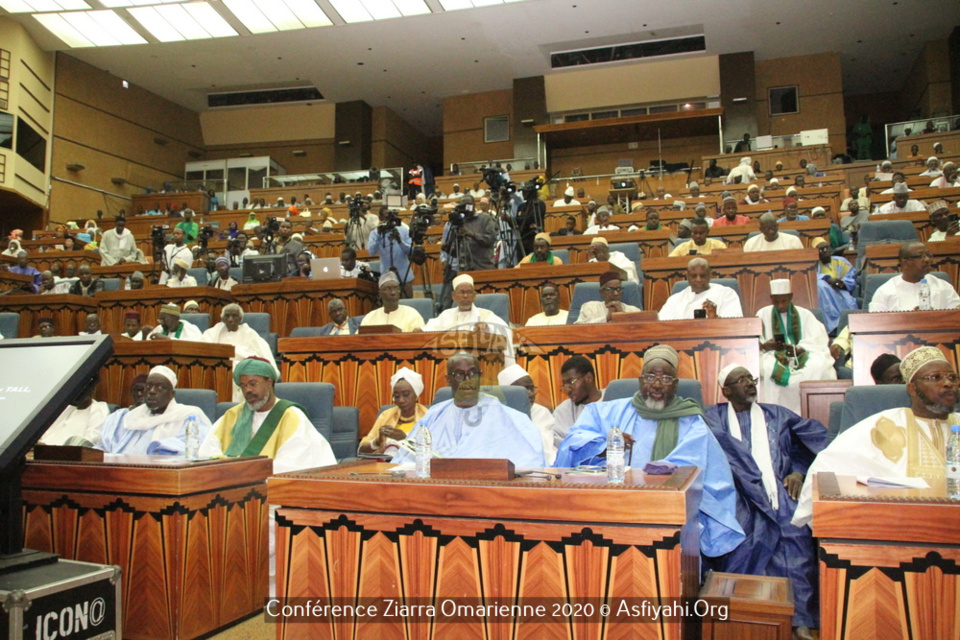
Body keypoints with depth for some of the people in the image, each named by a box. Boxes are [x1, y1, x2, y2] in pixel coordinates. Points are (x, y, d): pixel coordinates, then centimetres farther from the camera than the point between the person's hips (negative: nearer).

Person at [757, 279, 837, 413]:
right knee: (768, 368, -36)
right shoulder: (763, 314, 9)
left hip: (803, 356, 1)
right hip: (773, 357, -1)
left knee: (820, 366, -32)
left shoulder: (805, 315, 10)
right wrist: (765, 346, -24)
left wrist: (798, 349, -24)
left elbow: (816, 342, -3)